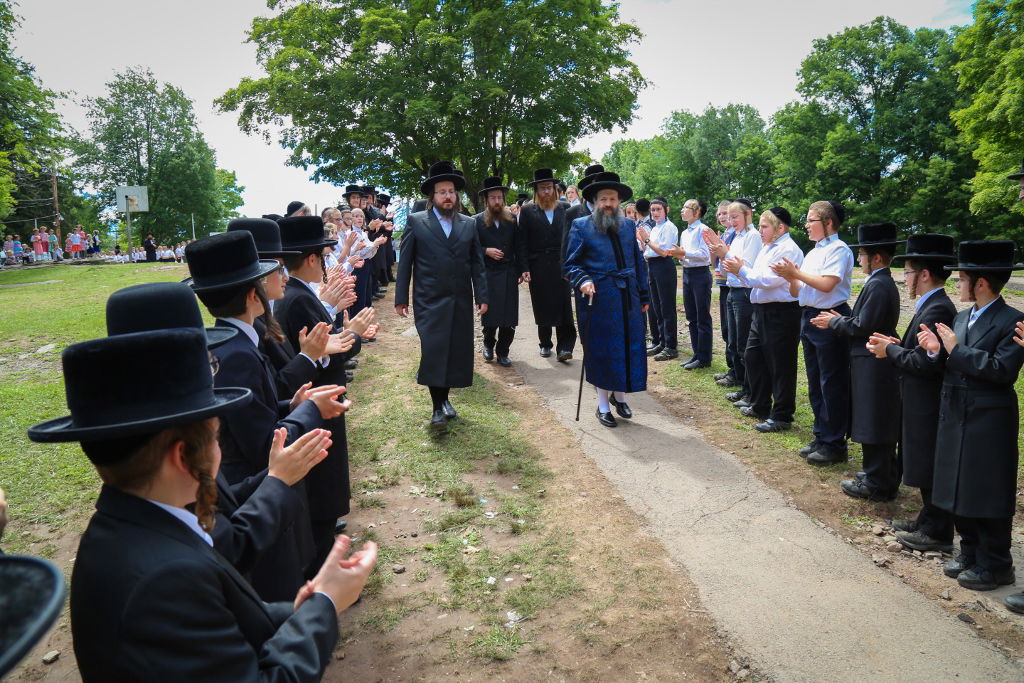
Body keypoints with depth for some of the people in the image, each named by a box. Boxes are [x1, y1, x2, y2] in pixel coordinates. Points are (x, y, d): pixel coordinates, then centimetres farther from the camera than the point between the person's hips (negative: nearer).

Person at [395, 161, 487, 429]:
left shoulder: (469, 224, 11)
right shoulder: (416, 222, 2)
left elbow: (477, 263, 11)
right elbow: (405, 263, 2)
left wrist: (482, 296, 4)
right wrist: (401, 298, -2)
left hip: (460, 302, 3)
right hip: (429, 301, -3)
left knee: (456, 352, 5)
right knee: (433, 350, -10)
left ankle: (444, 398, 23)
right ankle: (438, 407, -1)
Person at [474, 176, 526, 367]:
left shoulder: (511, 219, 7)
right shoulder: (477, 221, 0)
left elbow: (520, 246, 8)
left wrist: (522, 269, 2)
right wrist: (486, 251, -13)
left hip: (509, 273, 2)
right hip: (487, 274, -2)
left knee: (509, 317, 0)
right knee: (490, 315, -1)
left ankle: (502, 352, 14)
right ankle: (488, 344, 25)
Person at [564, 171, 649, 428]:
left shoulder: (629, 225, 11)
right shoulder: (581, 226, -2)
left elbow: (638, 262, 16)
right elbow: (571, 264, -1)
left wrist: (644, 295, 15)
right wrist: (582, 281, -21)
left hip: (628, 300, 4)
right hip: (598, 300, -4)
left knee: (629, 349, 8)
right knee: (601, 352, 4)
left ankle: (619, 395, 29)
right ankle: (603, 405, 19)